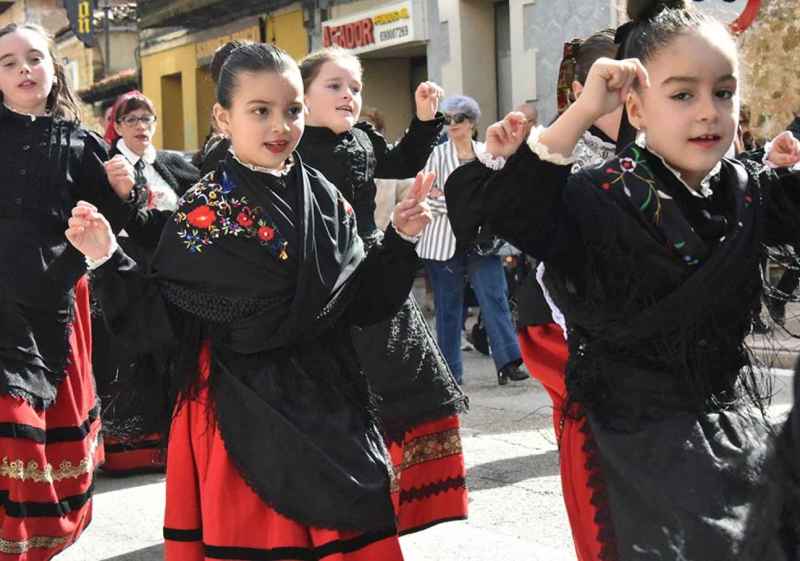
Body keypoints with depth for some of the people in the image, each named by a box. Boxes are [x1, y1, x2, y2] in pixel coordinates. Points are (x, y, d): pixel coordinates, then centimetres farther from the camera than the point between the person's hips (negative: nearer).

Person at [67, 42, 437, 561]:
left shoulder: (326, 200, 5)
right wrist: (109, 262, -18)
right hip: (243, 412, -3)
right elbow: (164, 318, -7)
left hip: (328, 405, 4)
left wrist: (401, 239, -2)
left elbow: (362, 302, 8)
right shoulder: (204, 209, -6)